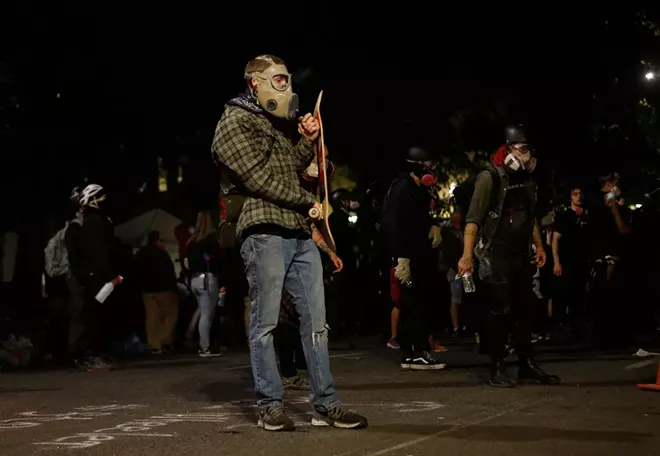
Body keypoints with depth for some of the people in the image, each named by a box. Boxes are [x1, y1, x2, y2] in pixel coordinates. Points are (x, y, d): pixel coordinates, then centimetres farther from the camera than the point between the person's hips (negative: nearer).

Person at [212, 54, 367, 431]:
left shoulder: (276, 123, 24)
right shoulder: (235, 122, -2)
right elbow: (261, 179, -10)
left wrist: (308, 141, 13)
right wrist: (308, 201, -5)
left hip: (301, 233, 8)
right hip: (265, 232, -8)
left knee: (316, 319, 4)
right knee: (265, 323, -3)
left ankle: (326, 404, 7)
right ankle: (270, 405, 6)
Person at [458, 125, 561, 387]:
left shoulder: (527, 177, 12)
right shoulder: (490, 177, -10)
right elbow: (473, 218, -16)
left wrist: (539, 245, 19)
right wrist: (467, 255, -24)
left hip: (520, 254, 7)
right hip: (496, 254, -7)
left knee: (525, 309, 9)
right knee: (500, 309, -8)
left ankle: (527, 365, 17)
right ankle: (496, 368, 1)